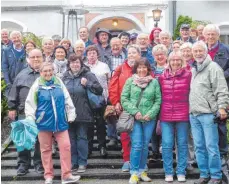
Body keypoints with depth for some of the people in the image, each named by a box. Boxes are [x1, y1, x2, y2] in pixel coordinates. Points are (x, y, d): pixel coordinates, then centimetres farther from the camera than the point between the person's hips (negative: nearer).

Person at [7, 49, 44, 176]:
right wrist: (12, 108, 4)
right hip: (24, 113, 2)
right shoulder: (22, 75, 10)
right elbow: (14, 93, 10)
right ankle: (23, 164, 14)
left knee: (41, 140, 5)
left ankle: (40, 164, 17)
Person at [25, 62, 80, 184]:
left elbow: (67, 100, 10)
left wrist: (71, 115, 9)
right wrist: (30, 119, -9)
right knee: (46, 149, 7)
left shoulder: (59, 83, 4)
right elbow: (30, 104, -2)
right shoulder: (37, 86, -3)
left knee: (65, 146, -3)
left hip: (61, 122, 2)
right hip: (44, 122, -1)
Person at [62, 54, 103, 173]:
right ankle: (73, 162, 21)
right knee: (71, 138, 10)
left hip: (82, 113, -4)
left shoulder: (87, 75, -5)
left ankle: (82, 163, 13)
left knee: (82, 138, 4)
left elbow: (99, 90, -9)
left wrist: (87, 83, -21)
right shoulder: (65, 76, 7)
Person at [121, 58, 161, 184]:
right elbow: (124, 99, 0)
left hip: (149, 119, 2)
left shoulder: (154, 82, 3)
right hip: (134, 118, -1)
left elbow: (158, 100, 2)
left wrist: (150, 114, -10)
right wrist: (134, 112, -10)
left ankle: (142, 170, 22)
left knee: (145, 146, 9)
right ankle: (134, 173, 2)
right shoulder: (130, 81, 2)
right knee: (136, 145, -7)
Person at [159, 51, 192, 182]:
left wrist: (191, 111, -2)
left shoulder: (188, 75, 0)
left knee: (182, 144, 6)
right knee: (167, 145, 1)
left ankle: (181, 172, 15)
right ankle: (168, 172, 12)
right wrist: (158, 115, 9)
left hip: (182, 116, -2)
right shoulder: (162, 77, 8)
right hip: (166, 116, 2)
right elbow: (160, 96, 11)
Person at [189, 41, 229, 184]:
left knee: (211, 147, -5)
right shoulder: (193, 70, 18)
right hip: (194, 114, 7)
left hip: (208, 114, -7)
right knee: (199, 147, 10)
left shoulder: (213, 67, -5)